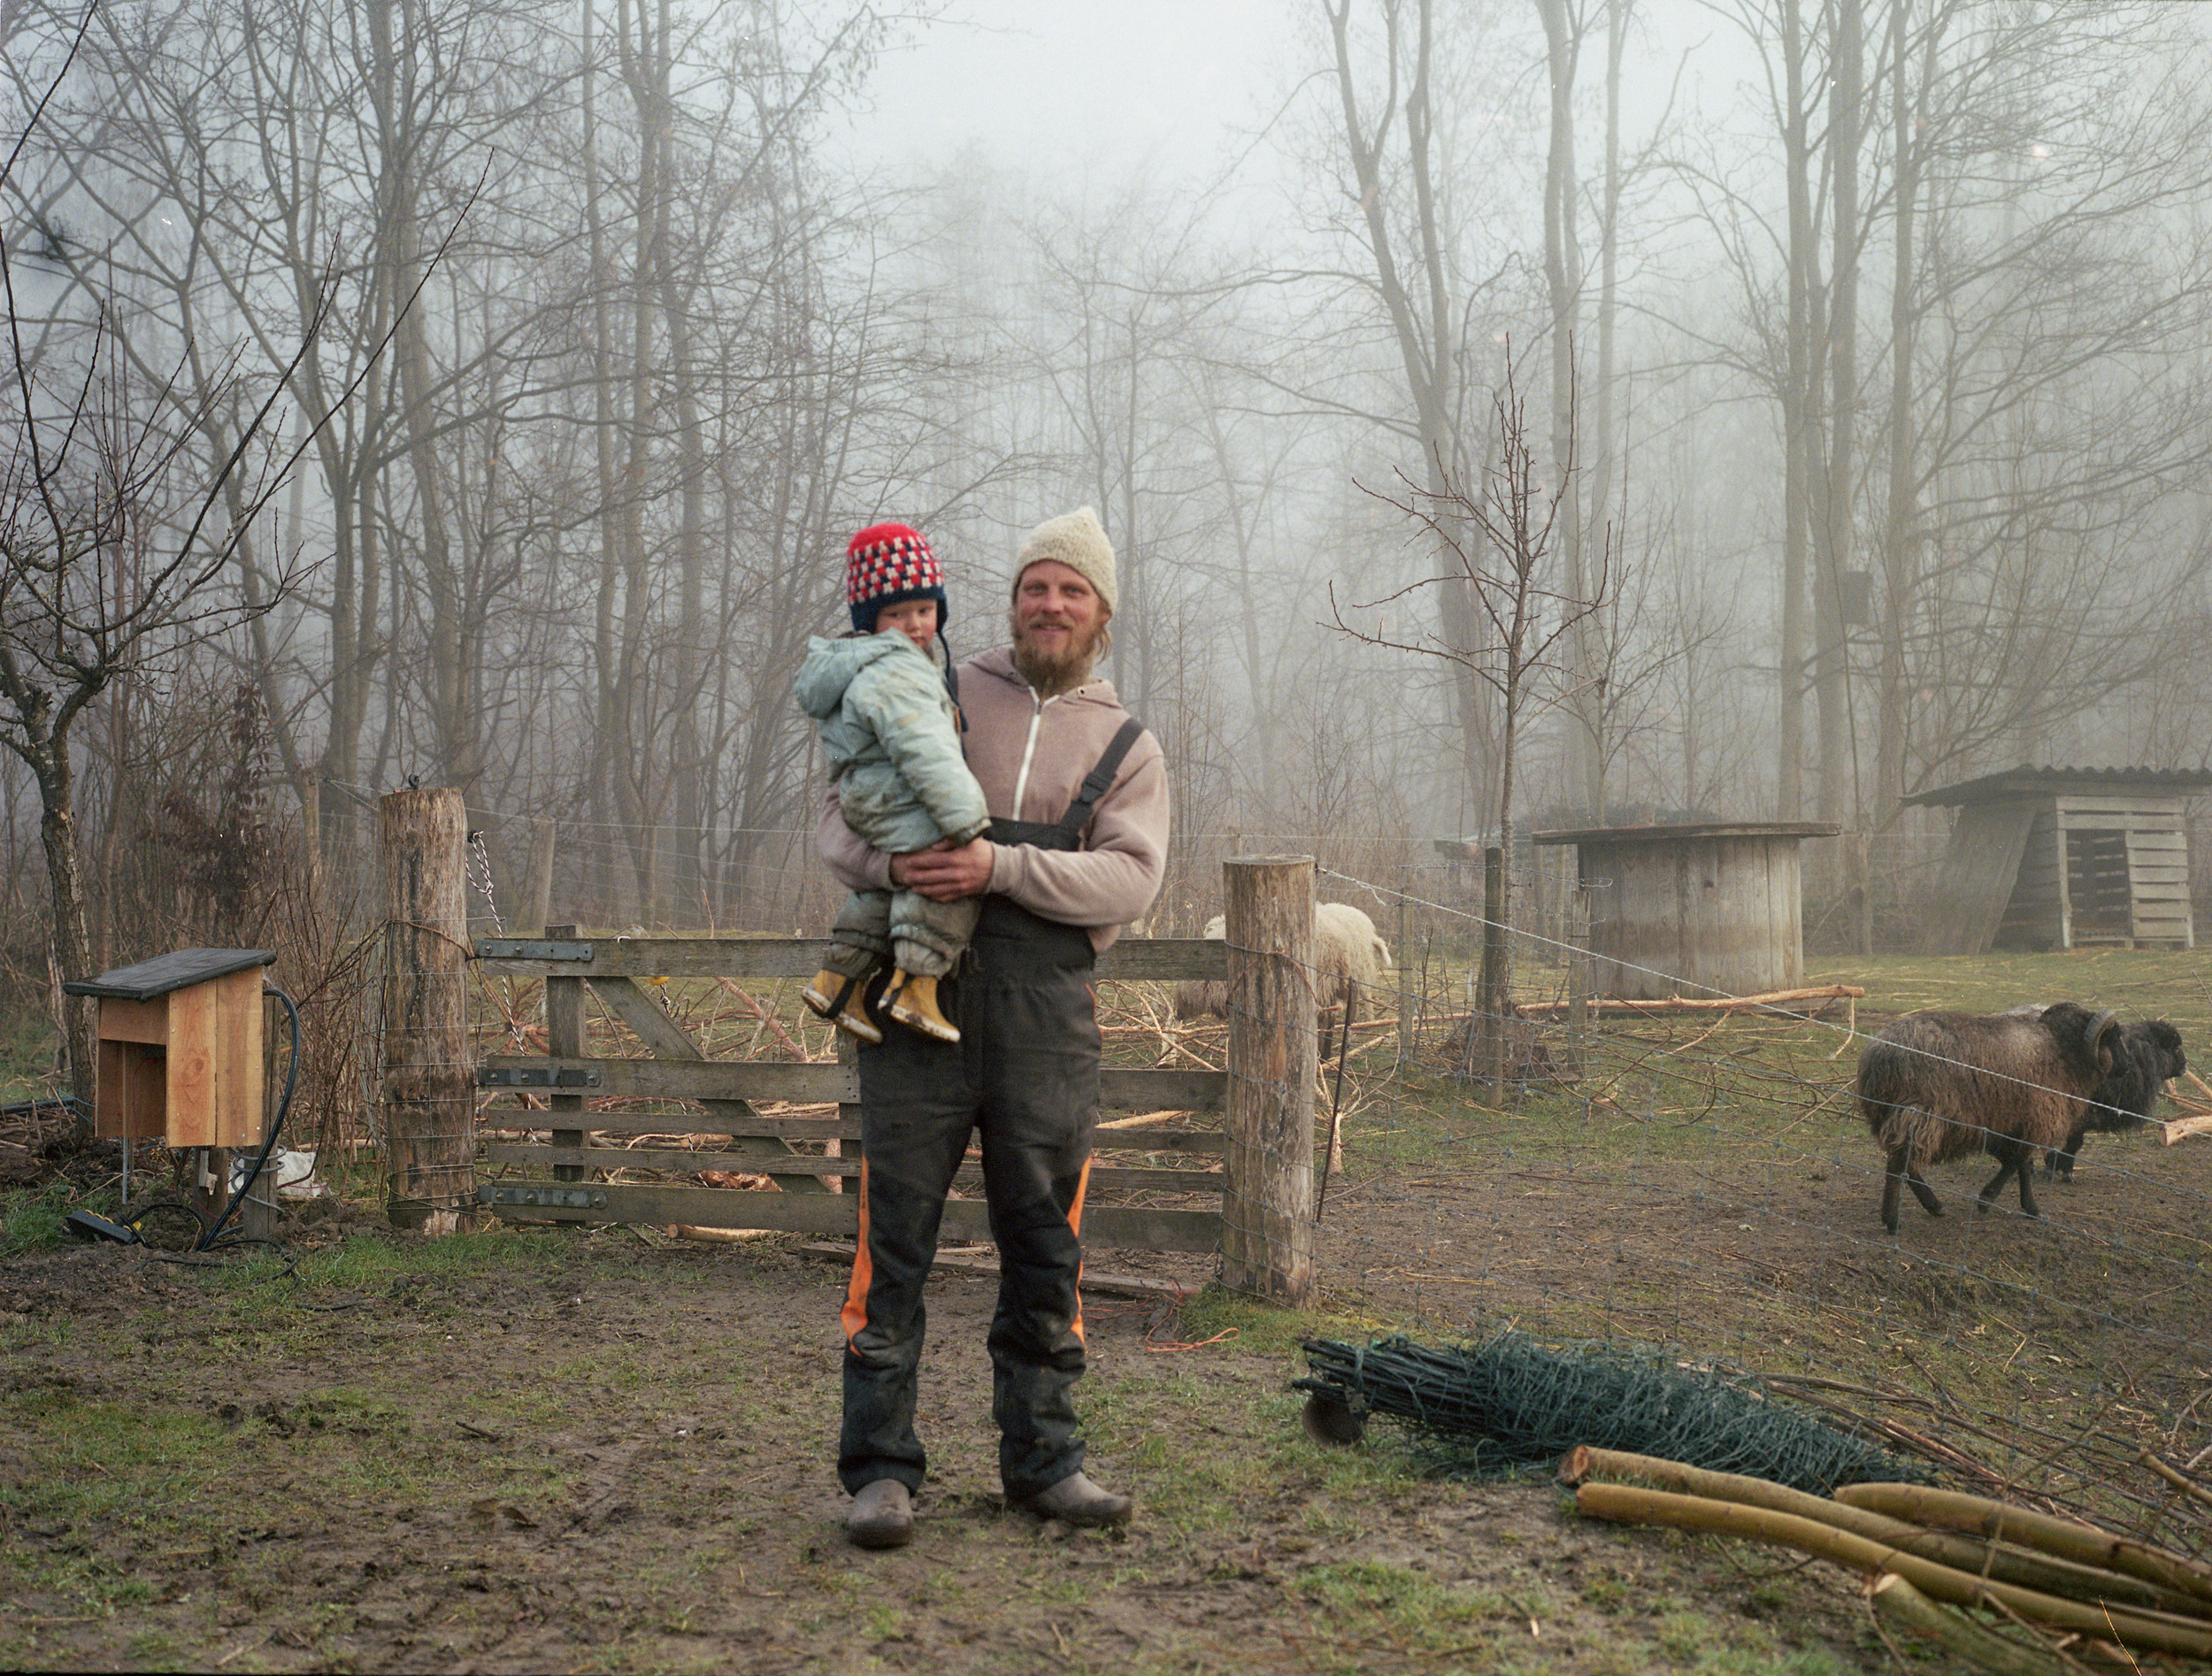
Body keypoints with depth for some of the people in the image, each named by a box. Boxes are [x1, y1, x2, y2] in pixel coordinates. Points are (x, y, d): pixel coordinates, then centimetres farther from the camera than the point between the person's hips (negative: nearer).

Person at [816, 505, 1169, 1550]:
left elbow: (1130, 879, -2)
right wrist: (894, 864, -15)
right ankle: (880, 1467, 4)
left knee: (1044, 1243, 8)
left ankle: (1041, 1458, 20)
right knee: (896, 1233, -3)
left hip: (1045, 1011, 2)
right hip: (921, 993, -1)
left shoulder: (1127, 746, 15)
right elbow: (839, 814, 8)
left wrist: (1002, 866, -17)